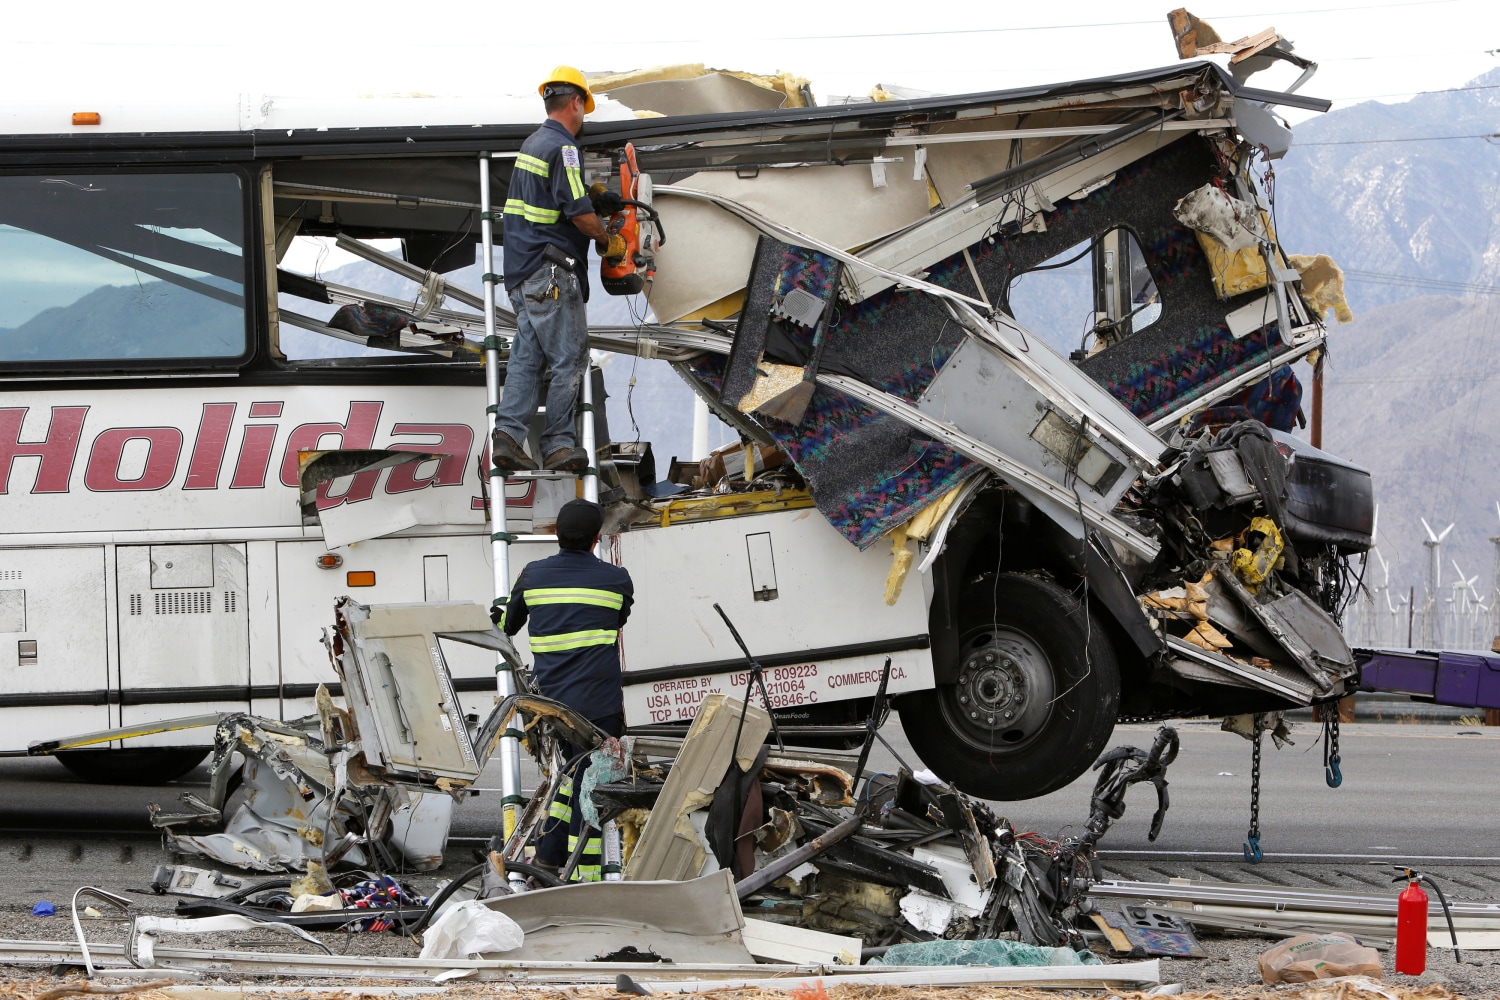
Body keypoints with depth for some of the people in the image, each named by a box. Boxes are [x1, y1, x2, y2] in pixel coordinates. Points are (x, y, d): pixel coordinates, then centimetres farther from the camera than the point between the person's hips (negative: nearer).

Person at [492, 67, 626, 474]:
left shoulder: (531, 144, 16)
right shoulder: (562, 148, -13)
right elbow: (580, 213, -17)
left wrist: (594, 194, 23)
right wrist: (607, 241, -1)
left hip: (521, 272, 9)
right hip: (552, 272, -9)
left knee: (527, 355, 6)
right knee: (569, 357, -3)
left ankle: (508, 433, -6)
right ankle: (559, 444, -3)